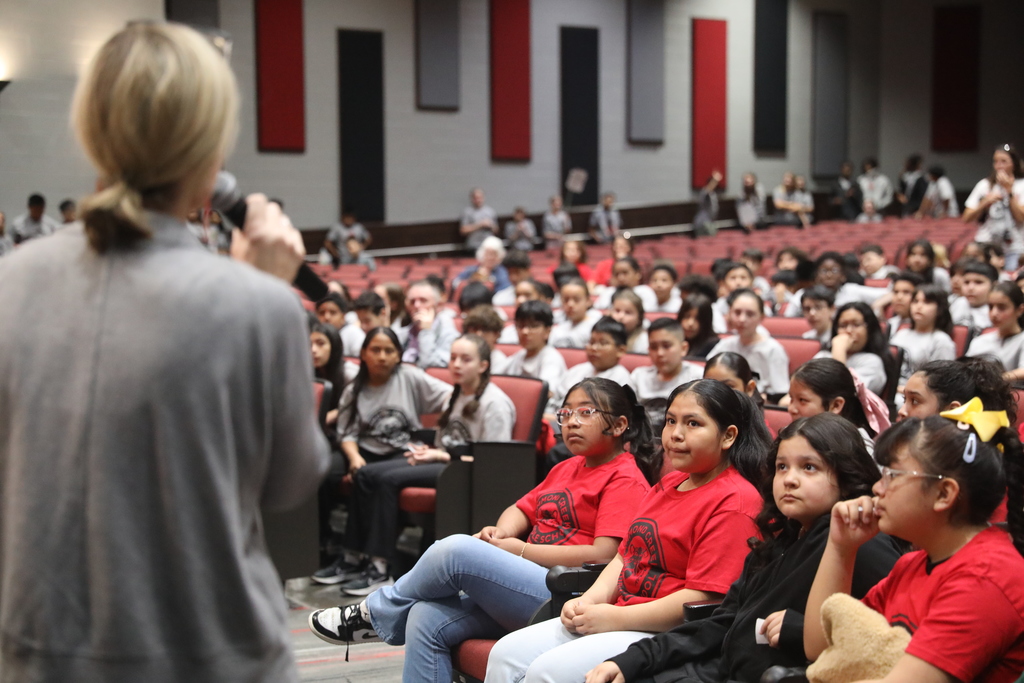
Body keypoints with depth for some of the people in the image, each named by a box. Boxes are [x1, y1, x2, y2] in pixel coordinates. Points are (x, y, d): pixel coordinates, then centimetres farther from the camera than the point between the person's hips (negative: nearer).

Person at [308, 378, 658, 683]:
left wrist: (520, 550, -10)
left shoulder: (626, 479, -5)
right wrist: (499, 535, -2)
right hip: (530, 589, 9)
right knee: (427, 619, -12)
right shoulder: (567, 468, 23)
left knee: (456, 549, -21)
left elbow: (603, 556, -16)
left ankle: (374, 614, 4)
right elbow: (522, 509, 24)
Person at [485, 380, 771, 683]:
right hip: (616, 617, 9)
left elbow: (705, 597, -21)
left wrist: (615, 617, -17)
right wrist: (590, 600, 1)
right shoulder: (668, 484, 17)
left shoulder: (735, 502, -13)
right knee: (506, 654, -1)